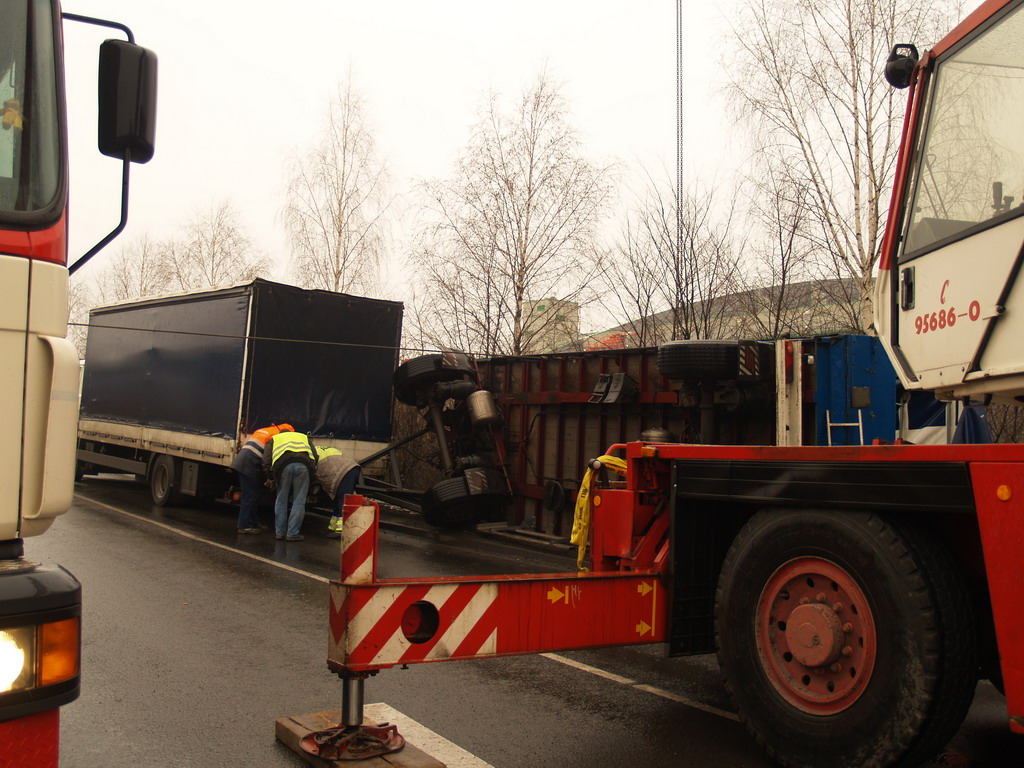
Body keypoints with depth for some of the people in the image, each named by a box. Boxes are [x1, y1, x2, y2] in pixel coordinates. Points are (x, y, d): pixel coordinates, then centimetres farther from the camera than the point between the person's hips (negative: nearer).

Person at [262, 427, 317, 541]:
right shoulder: (304, 437, 38)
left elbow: (266, 461, 18)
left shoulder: (274, 439, 34)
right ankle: (292, 534, 5)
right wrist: (312, 472, 32)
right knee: (299, 501, 5)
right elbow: (315, 456, 24)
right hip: (303, 465, 0)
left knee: (281, 500, 14)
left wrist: (271, 476, 26)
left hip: (283, 464, 0)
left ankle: (280, 532, 18)